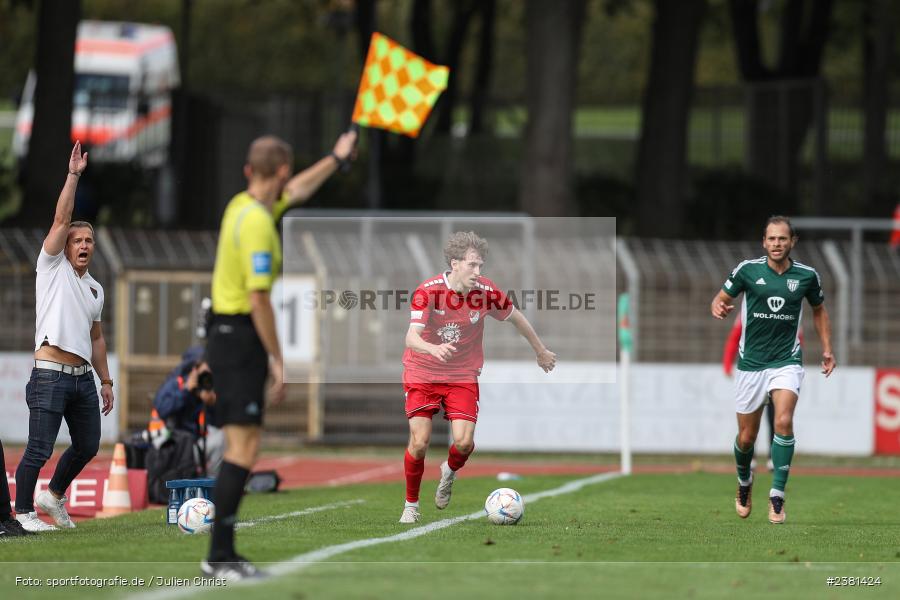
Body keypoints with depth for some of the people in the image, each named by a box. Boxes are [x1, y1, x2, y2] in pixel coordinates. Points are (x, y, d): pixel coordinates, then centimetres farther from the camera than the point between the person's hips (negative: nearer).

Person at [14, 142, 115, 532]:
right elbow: (61, 219, -8)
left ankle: (54, 497, 32)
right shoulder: (53, 268, 1)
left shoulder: (95, 288, 19)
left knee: (88, 446, 13)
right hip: (50, 376, -7)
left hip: (83, 378, 7)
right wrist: (73, 175, -10)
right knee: (40, 450, -7)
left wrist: (106, 381, 19)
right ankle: (23, 511, 4)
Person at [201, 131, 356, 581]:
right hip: (240, 337, -10)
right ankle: (220, 556, -12)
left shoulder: (244, 206, 10)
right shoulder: (257, 223, -19)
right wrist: (276, 359, -16)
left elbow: (297, 190, 31)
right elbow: (258, 298, -21)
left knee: (241, 447, 12)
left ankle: (222, 554, 14)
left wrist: (336, 158, 43)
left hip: (227, 335, 10)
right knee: (243, 449, -10)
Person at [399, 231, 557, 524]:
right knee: (419, 442, -11)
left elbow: (517, 318, 9)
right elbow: (411, 337, -28)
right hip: (422, 373, -2)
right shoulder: (427, 291, -19)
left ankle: (449, 472, 23)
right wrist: (433, 349, -50)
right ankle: (411, 505, 12)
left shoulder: (486, 291, -10)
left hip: (463, 376, 2)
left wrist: (541, 351, 21)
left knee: (464, 442, -14)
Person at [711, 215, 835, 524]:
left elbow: (818, 310, 17)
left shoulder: (806, 275, -1)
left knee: (784, 421, -24)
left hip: (787, 360, 0)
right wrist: (718, 307, -22)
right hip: (751, 362, 0)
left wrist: (826, 349, 11)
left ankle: (777, 495, -17)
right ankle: (744, 482, 39)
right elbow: (720, 299, 2)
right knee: (747, 437, 7)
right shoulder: (747, 270, -5)